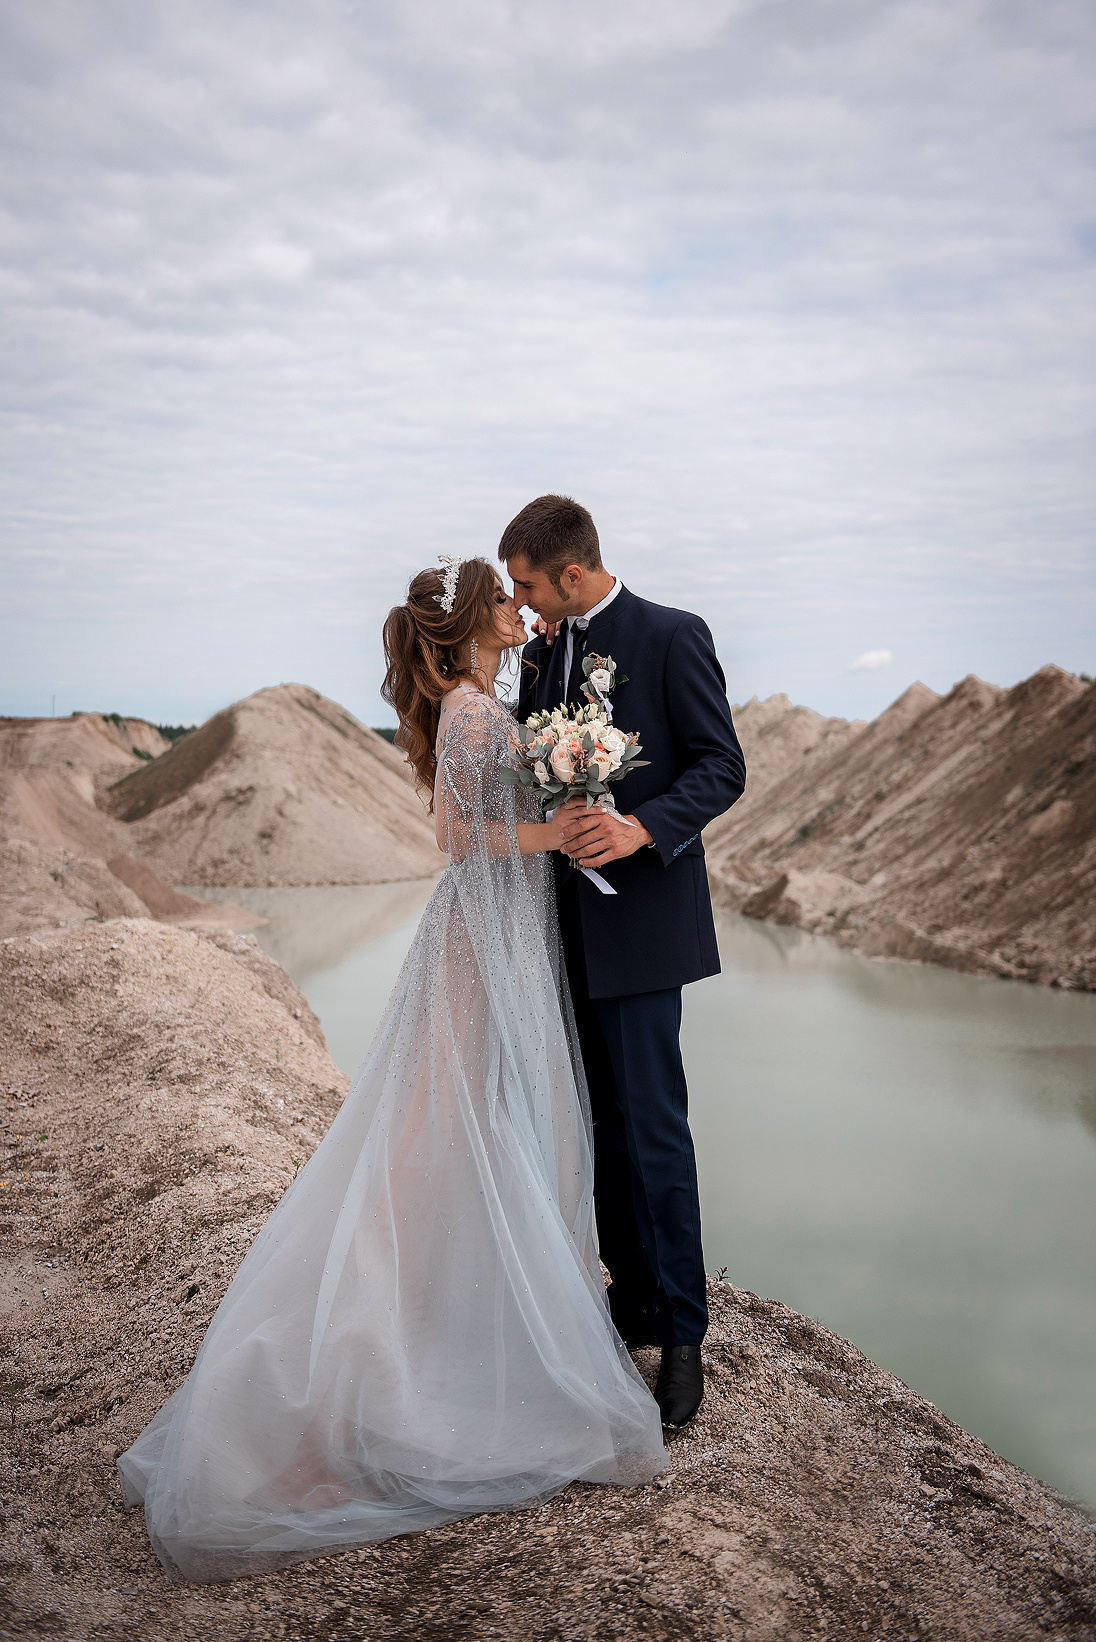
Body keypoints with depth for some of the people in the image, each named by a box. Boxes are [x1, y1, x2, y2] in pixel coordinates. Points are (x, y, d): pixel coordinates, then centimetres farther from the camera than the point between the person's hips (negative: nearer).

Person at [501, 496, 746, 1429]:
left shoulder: (671, 636, -8)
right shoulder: (546, 650, 13)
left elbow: (723, 768, -12)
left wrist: (639, 827, -27)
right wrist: (535, 662, 3)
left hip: (640, 919, -7)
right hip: (571, 922, 7)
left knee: (655, 1127, -5)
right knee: (605, 1124, 14)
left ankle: (683, 1333, 9)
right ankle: (633, 1303, 27)